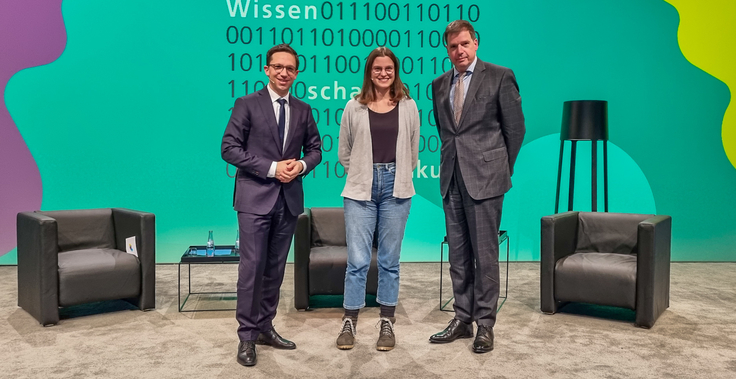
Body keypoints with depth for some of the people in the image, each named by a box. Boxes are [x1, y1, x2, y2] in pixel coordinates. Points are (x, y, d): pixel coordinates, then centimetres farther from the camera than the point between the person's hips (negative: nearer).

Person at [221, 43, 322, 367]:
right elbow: (229, 148, -9)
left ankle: (265, 327, 25)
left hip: (289, 200, 4)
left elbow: (315, 149, 15)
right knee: (252, 268, -4)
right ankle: (247, 336, 7)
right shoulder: (247, 104, -2)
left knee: (275, 269, 12)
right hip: (255, 198, -4)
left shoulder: (303, 110, 10)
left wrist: (301, 165, -8)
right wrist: (272, 168, -16)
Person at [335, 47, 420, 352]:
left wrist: (398, 177, 10)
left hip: (396, 188, 1)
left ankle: (387, 324, 18)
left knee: (389, 260, 8)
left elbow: (413, 151, 12)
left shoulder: (408, 106, 6)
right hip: (360, 189, -1)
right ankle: (349, 323, 11)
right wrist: (362, 176, 10)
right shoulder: (354, 107, 4)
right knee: (357, 260, -2)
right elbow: (344, 152, 11)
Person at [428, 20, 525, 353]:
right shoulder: (439, 84, 13)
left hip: (484, 177, -5)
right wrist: (451, 160, 13)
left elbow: (515, 128, 1)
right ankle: (462, 319, 20)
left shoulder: (499, 76, -1)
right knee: (458, 253, 9)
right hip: (451, 178, 5)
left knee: (484, 253, -2)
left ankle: (485, 324, 9)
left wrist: (502, 169, 5)